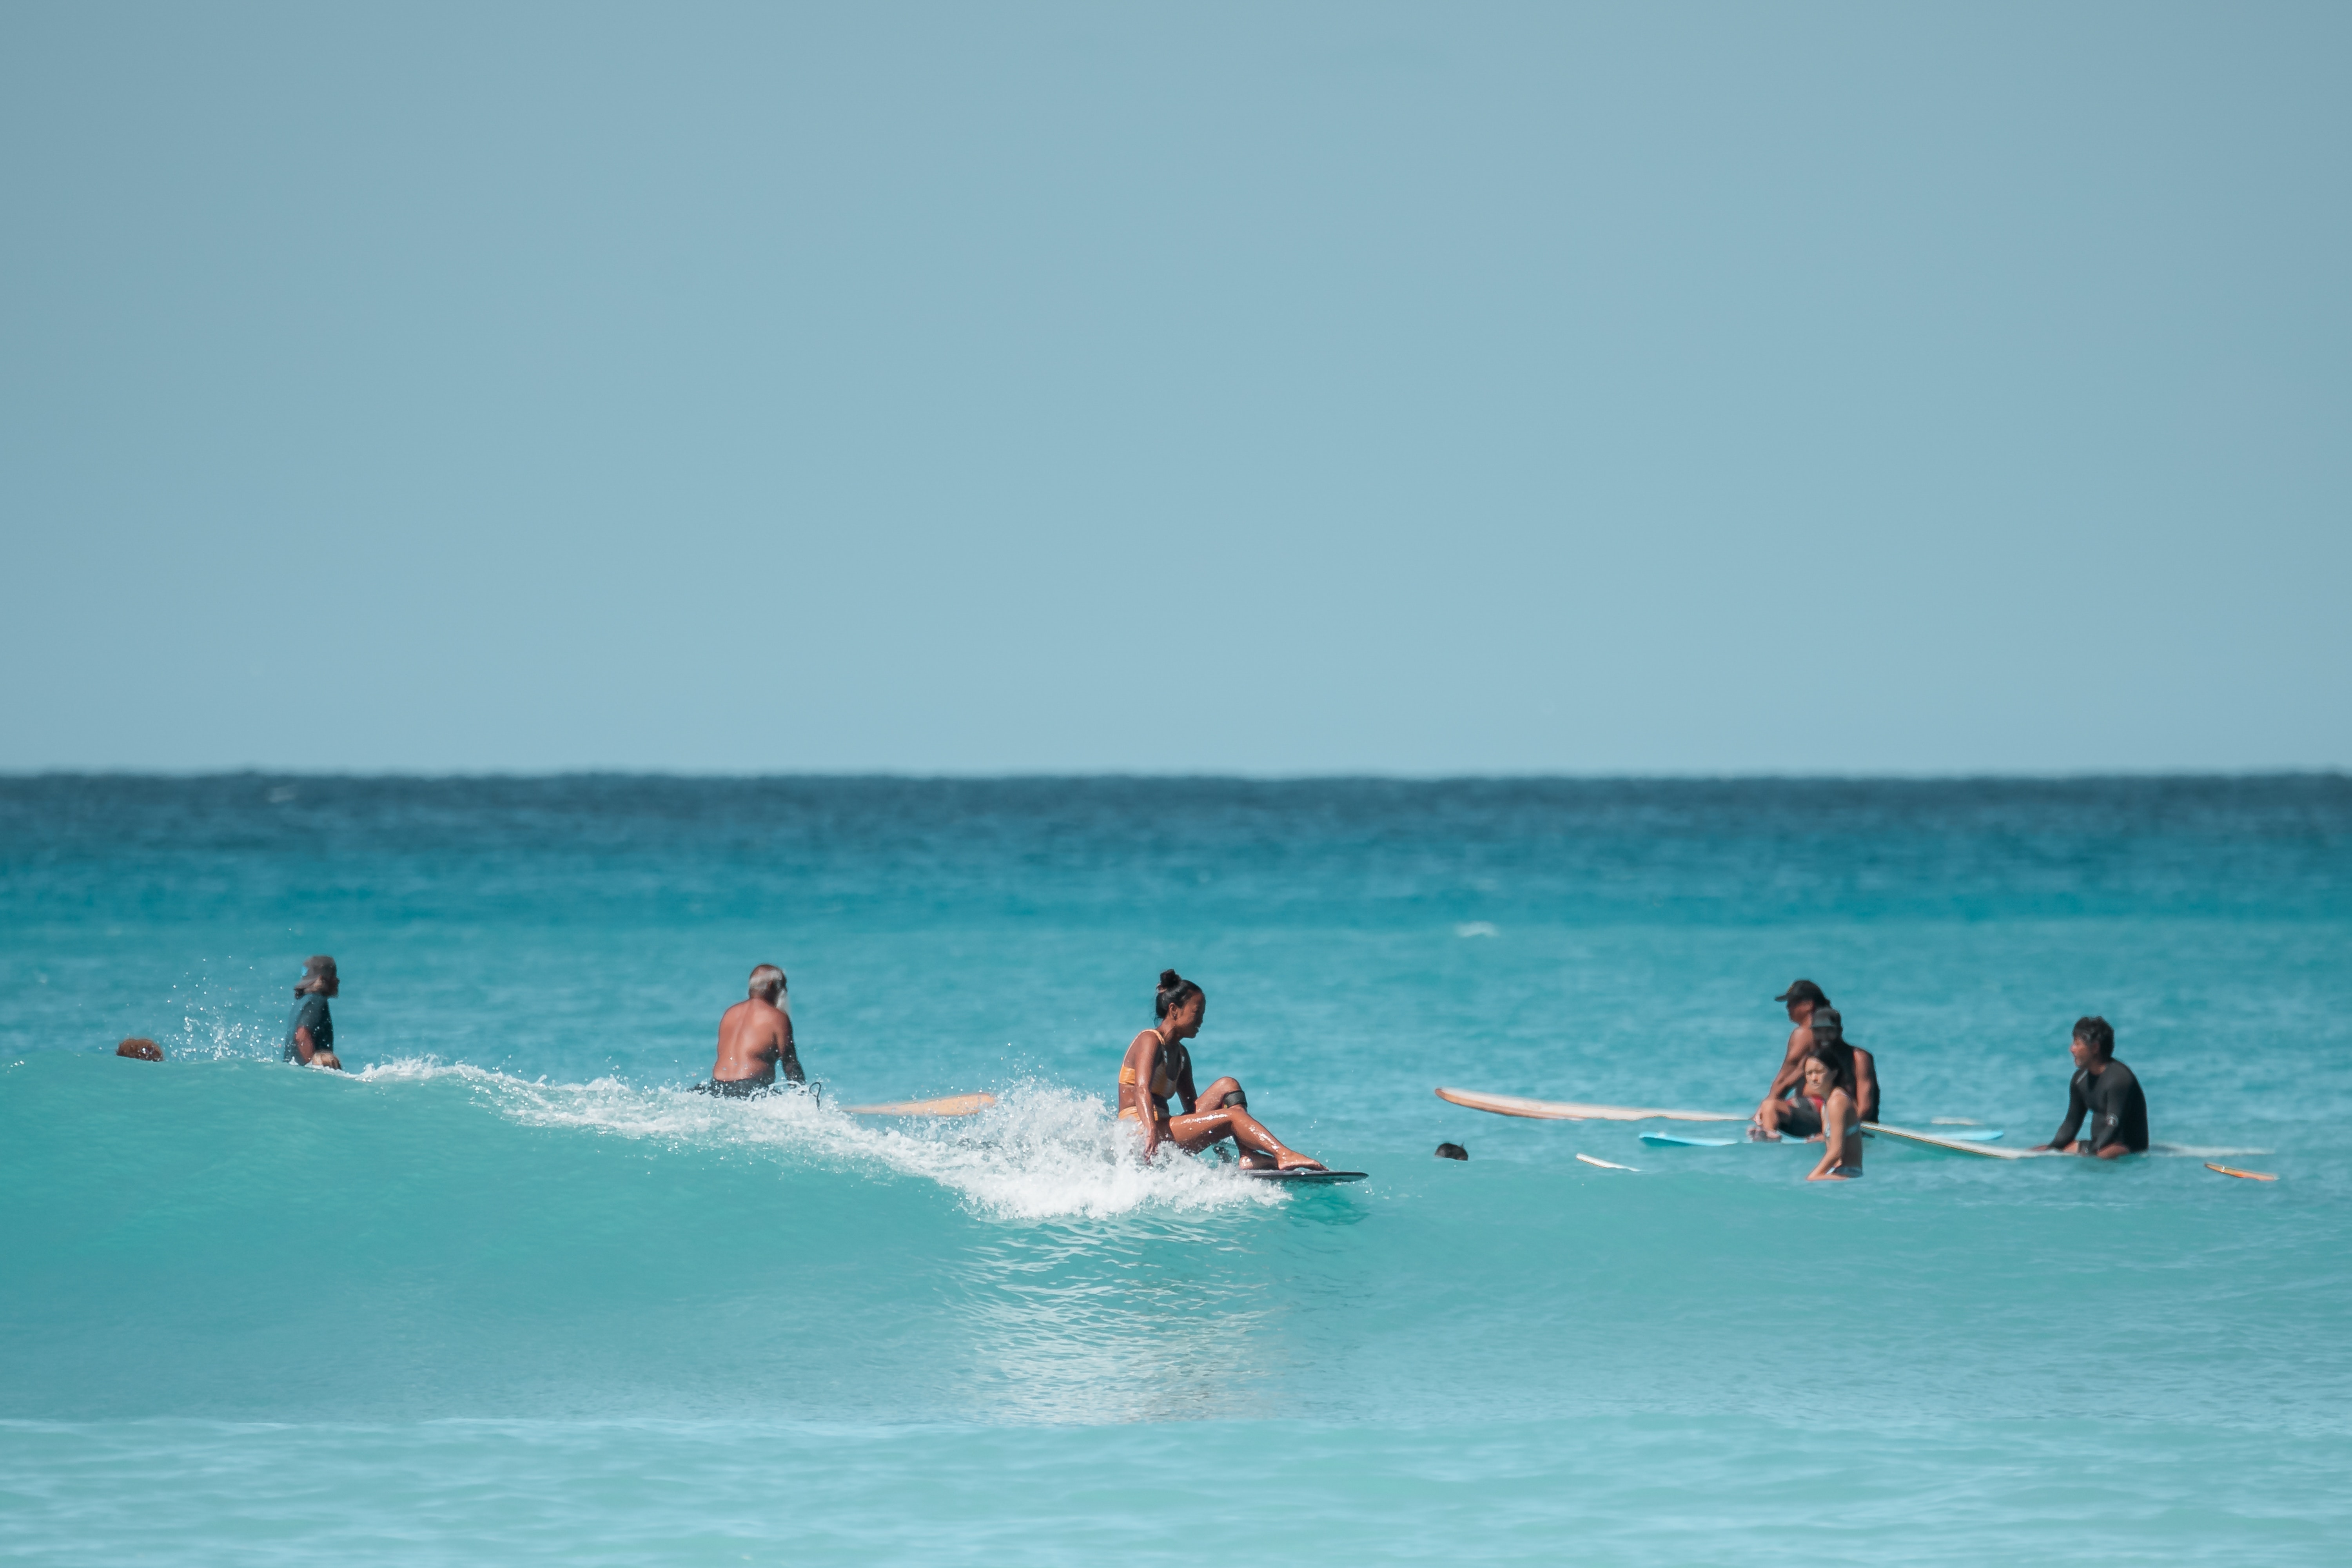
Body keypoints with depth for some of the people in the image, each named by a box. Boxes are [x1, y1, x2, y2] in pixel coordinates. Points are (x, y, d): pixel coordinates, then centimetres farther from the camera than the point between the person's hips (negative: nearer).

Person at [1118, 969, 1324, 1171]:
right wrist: (1151, 1132, -41)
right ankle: (1284, 1156, -33)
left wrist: (1215, 1141, 11)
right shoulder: (1150, 1041, -7)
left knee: (1227, 1087, 3)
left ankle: (1248, 1157, -15)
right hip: (1139, 1131, -10)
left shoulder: (1180, 1054, 21)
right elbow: (1141, 1090, -24)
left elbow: (1191, 1106, 22)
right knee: (1233, 1116, -19)